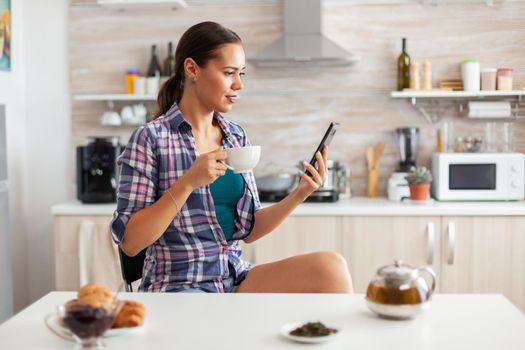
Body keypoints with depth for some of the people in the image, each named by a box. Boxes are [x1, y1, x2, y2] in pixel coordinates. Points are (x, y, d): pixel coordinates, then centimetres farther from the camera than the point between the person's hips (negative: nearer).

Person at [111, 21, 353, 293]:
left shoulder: (237, 137, 10)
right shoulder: (150, 138, -7)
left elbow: (248, 230, 12)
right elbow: (129, 243, -10)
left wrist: (298, 195, -4)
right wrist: (188, 182, -20)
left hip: (237, 279, 5)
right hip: (179, 285, -5)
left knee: (330, 266, -21)